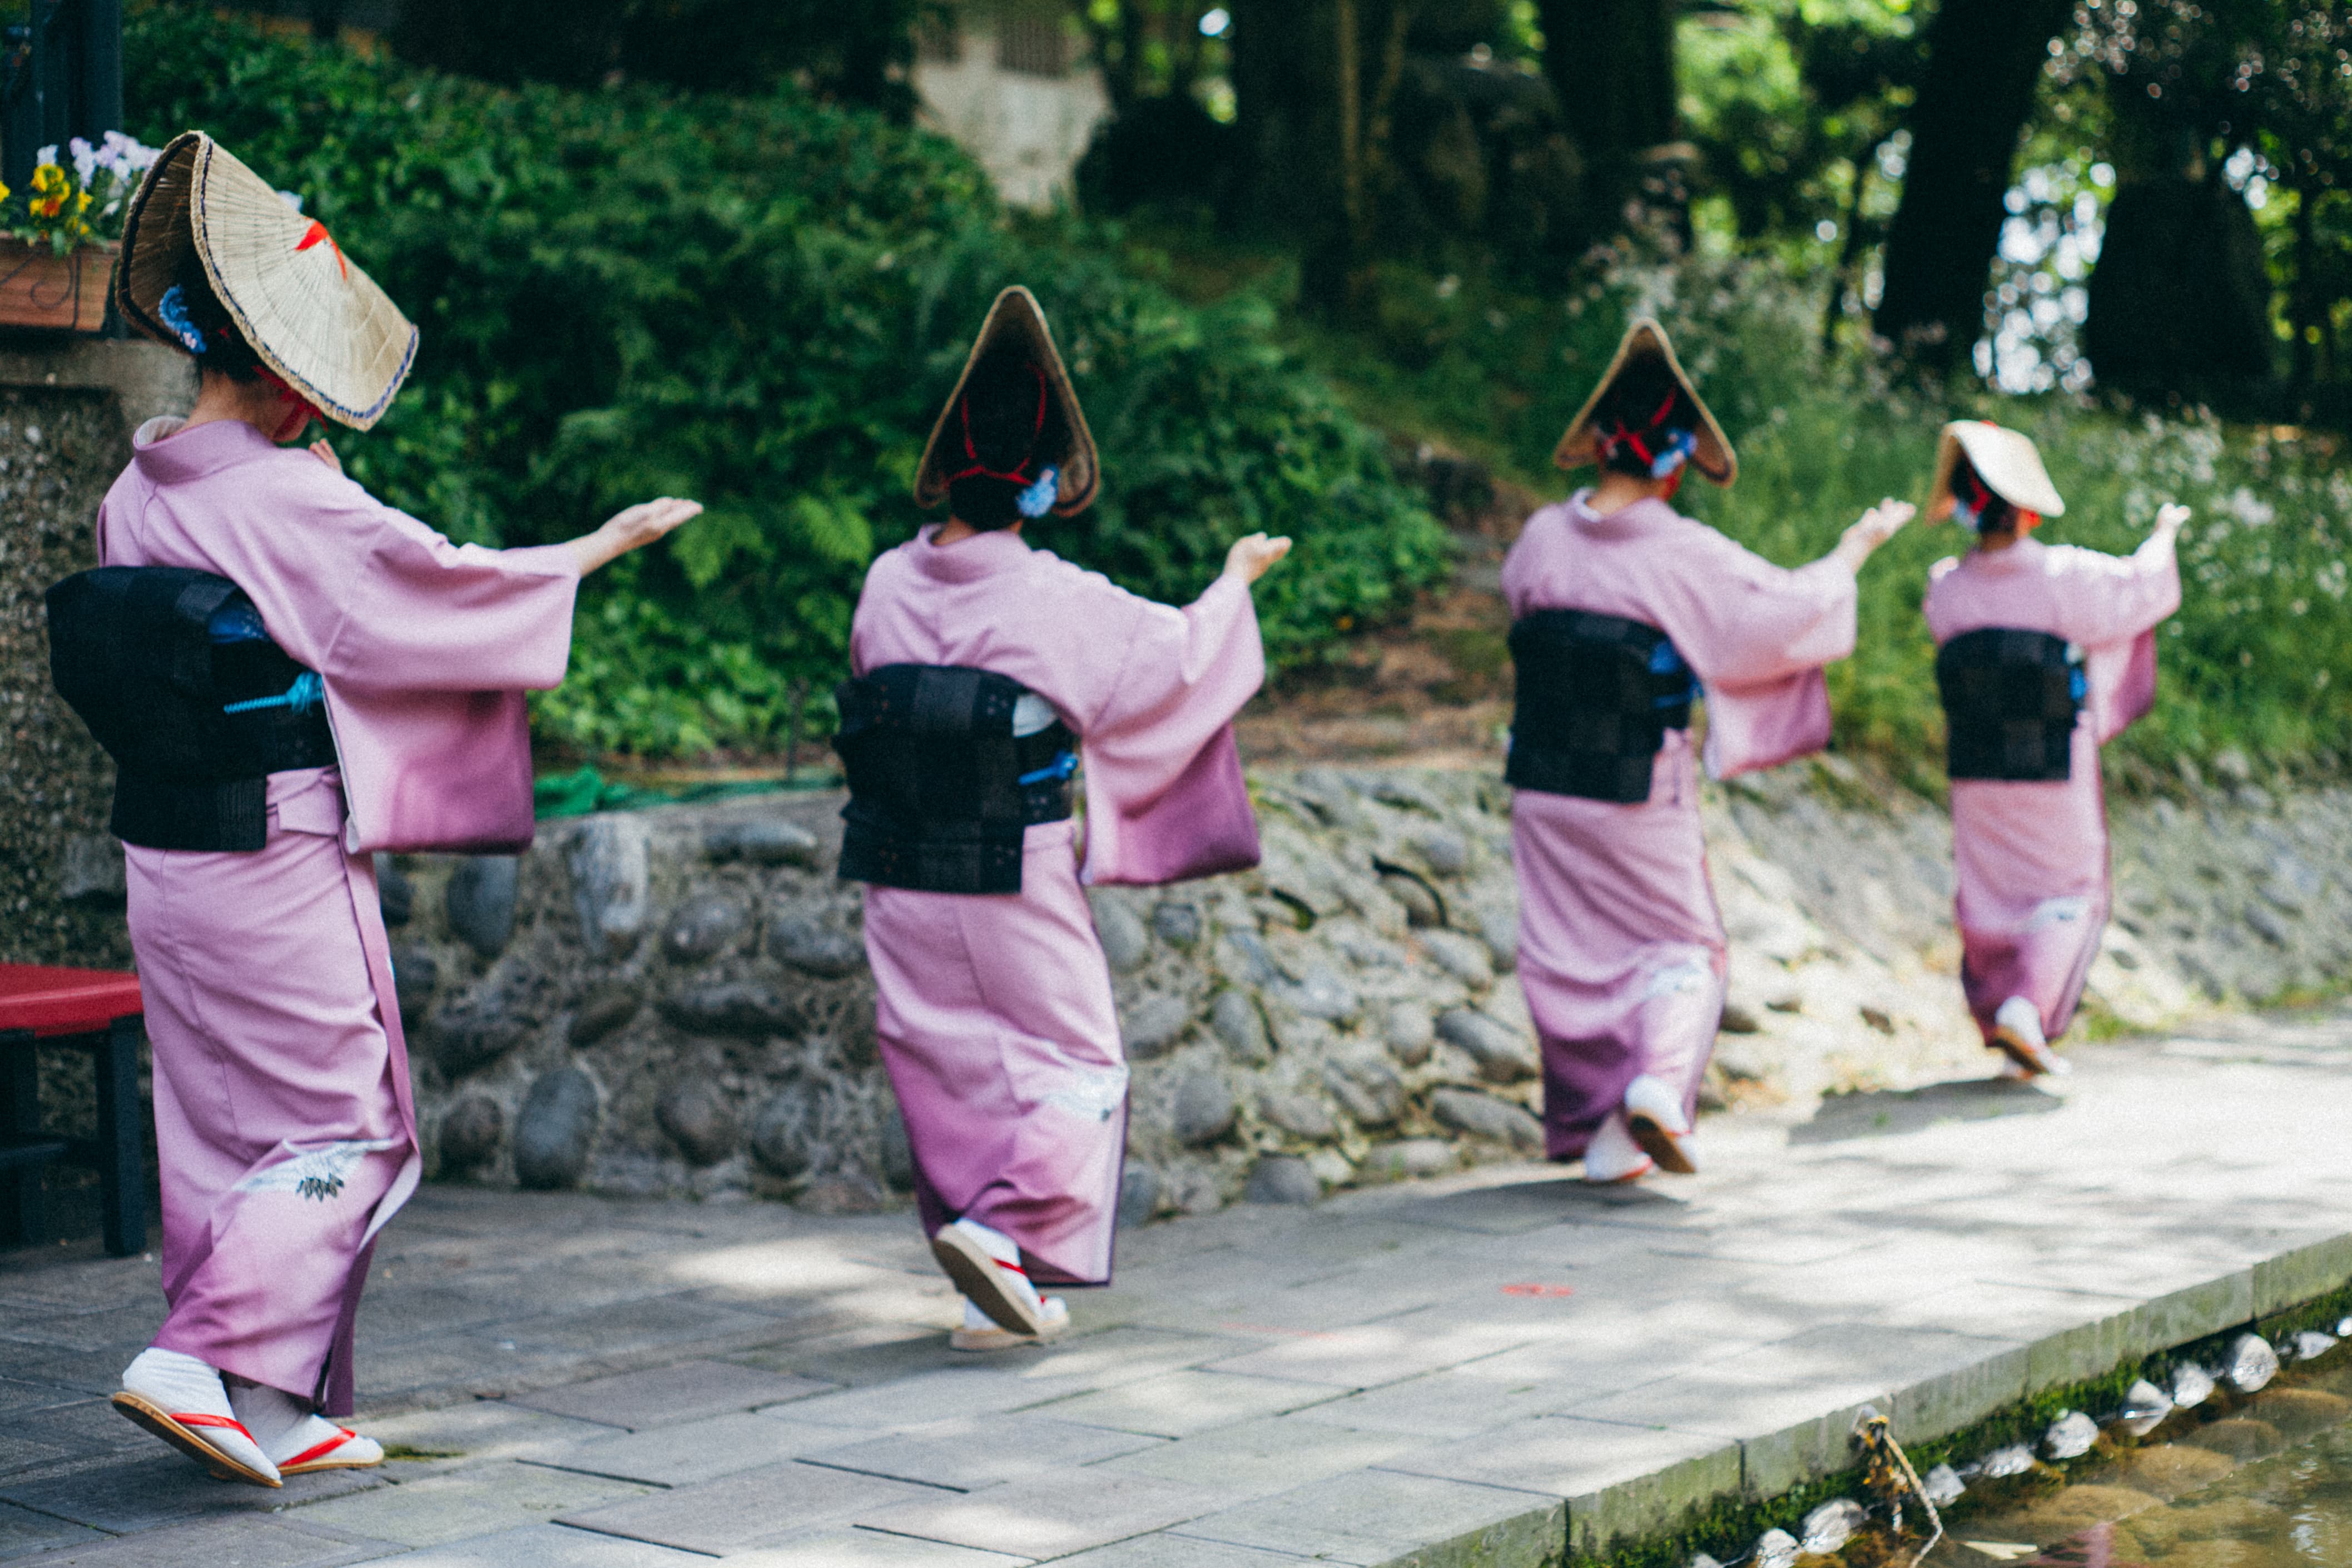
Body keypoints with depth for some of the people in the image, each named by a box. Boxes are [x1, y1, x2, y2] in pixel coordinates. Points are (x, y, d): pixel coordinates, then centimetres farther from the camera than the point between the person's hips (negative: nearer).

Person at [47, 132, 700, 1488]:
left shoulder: (137, 499, 5)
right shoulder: (293, 503, -17)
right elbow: (453, 592, -9)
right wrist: (608, 545, 5)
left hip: (165, 858, 8)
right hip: (282, 864, -8)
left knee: (220, 1127, 13)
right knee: (344, 1131, 4)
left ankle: (270, 1414, 19)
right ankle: (206, 1363, -6)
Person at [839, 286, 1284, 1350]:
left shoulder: (887, 586, -3)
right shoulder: (1056, 603, -16)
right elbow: (1177, 657, -2)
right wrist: (1237, 579, 16)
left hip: (900, 883, 5)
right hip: (1016, 885, -5)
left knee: (952, 1071, 13)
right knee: (1074, 1064, 10)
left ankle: (996, 1299, 17)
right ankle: (1002, 1231, -10)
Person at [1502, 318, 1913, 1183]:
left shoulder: (1542, 538, -4)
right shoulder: (1686, 557, -16)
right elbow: (1794, 610, -7)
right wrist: (1858, 544, 9)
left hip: (1543, 790, 4)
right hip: (1639, 803, -4)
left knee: (1566, 956, 14)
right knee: (1680, 947, 12)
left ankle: (1590, 1127, 17)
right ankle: (1658, 1082, -13)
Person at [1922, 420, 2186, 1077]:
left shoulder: (1947, 587, -8)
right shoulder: (2068, 577, -16)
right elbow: (2145, 587, 1)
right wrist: (2165, 533, 22)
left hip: (1977, 777, 3)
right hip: (2058, 777, -3)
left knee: (1989, 895, 17)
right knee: (2070, 894, 9)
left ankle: (1993, 1015, 21)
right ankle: (2026, 1005, -10)